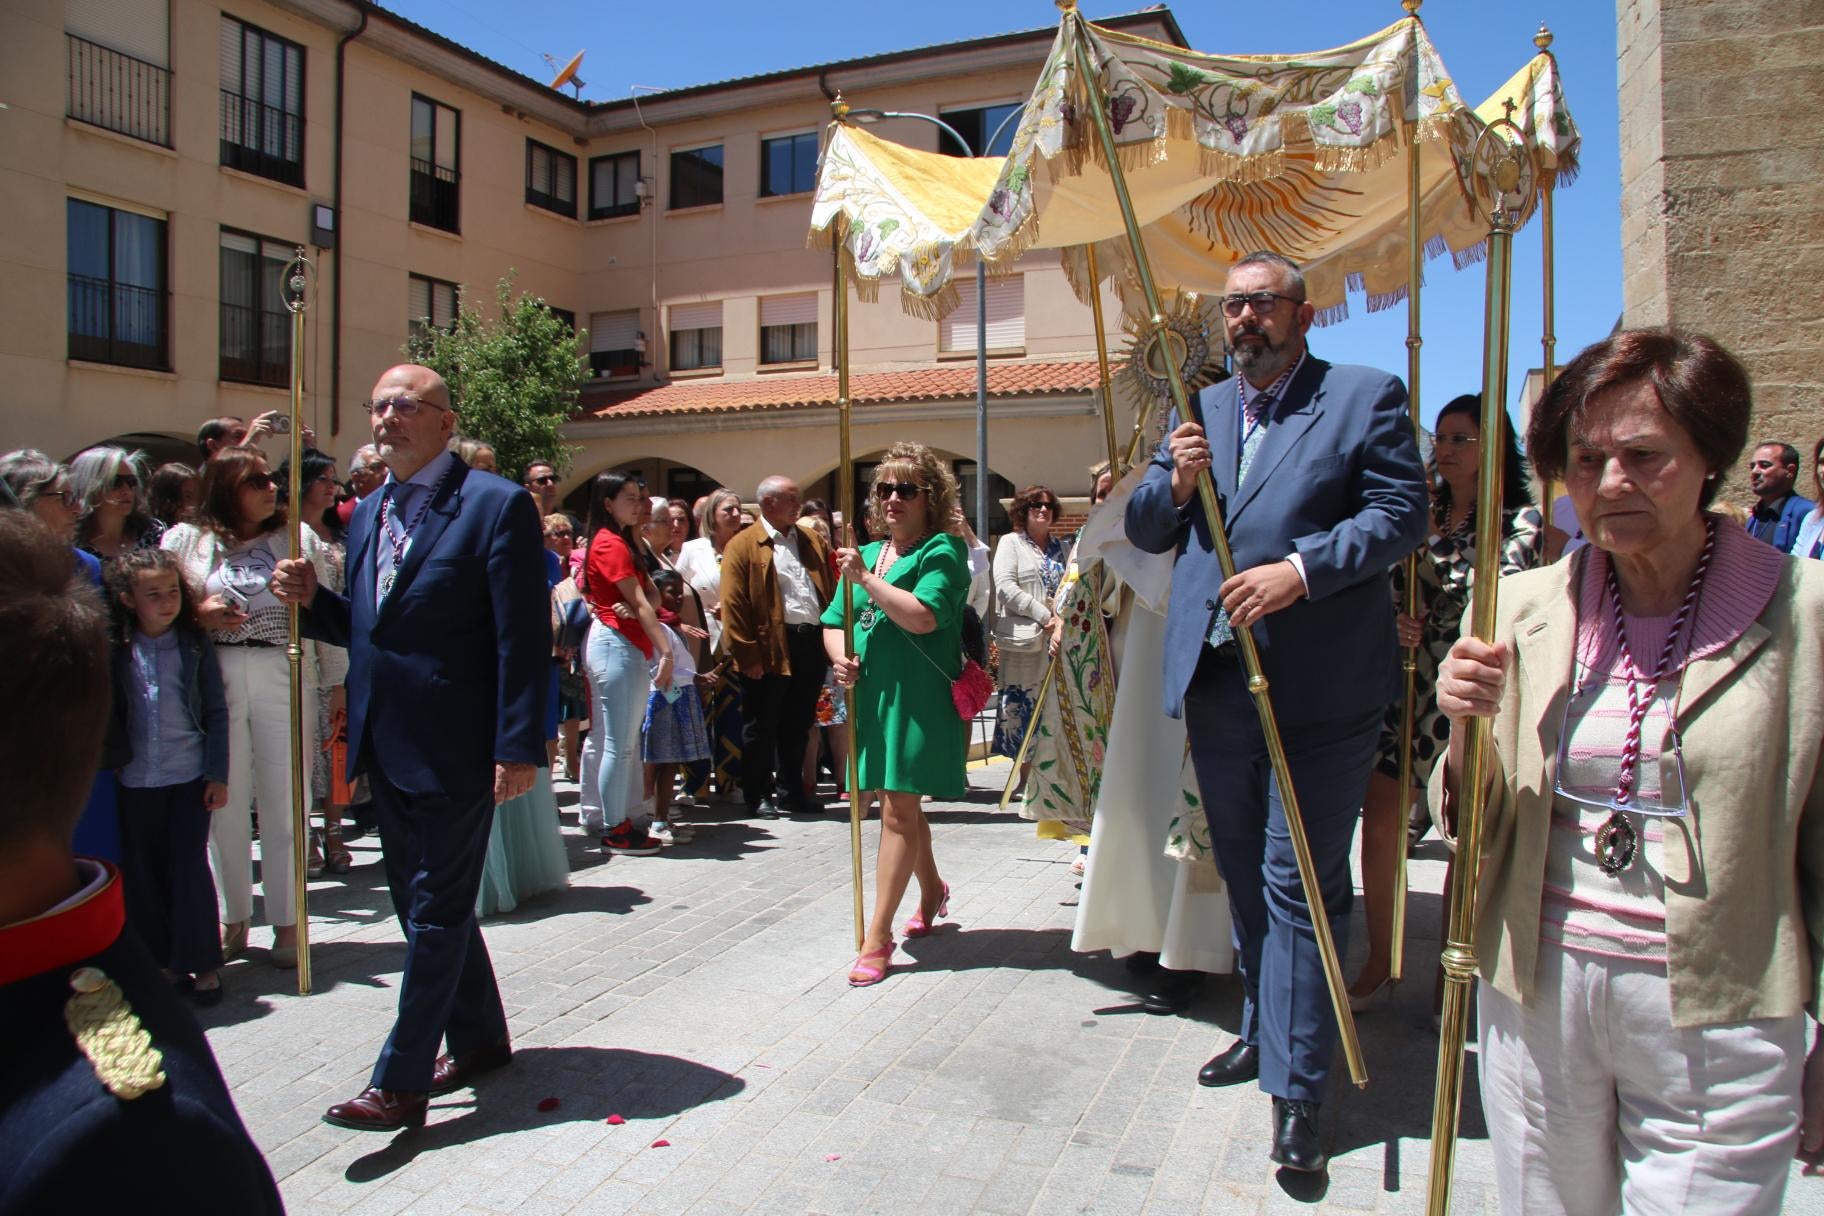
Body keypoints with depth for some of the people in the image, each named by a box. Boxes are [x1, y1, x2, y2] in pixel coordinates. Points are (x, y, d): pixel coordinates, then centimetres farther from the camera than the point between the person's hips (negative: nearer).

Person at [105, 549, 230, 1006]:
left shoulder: (195, 644, -1)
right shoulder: (117, 650, 0)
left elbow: (216, 711, 0)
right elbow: (110, 713, 4)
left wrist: (218, 775, -3)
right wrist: (113, 761, -4)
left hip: (190, 775, -2)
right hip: (136, 780, 2)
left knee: (189, 867, -1)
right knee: (143, 873, 9)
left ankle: (203, 964, 11)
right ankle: (161, 962, 23)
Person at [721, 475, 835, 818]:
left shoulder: (812, 541, 15)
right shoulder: (744, 545, -2)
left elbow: (831, 591, 15)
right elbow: (732, 605, -8)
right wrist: (747, 655, -13)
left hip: (812, 644, 5)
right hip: (770, 649, -5)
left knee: (798, 725, 14)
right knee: (761, 727, 5)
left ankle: (790, 791, 26)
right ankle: (759, 796, 17)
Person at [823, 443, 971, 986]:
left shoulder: (942, 550, -6)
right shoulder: (867, 553, 15)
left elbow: (924, 616, -21)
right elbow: (833, 622, 16)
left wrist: (865, 579, -16)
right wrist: (839, 656, -5)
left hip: (920, 695, -7)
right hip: (872, 693, 7)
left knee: (898, 808, -9)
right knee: (901, 804, 19)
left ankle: (877, 936, -4)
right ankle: (931, 890, 42)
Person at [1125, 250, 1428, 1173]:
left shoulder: (1365, 396, 1)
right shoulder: (1200, 410, 15)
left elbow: (1401, 514, -9)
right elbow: (1143, 532, 13)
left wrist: (1299, 569, -21)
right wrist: (1174, 482, -8)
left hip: (1317, 688, -5)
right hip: (1215, 681, 6)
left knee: (1298, 885, -3)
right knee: (1244, 877, 18)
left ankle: (1296, 1089, 6)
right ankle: (1265, 1028, 37)